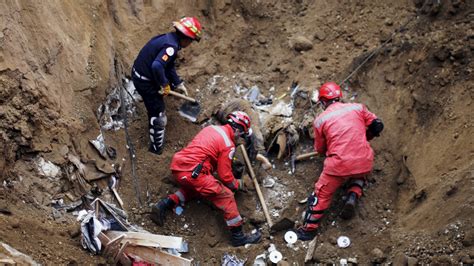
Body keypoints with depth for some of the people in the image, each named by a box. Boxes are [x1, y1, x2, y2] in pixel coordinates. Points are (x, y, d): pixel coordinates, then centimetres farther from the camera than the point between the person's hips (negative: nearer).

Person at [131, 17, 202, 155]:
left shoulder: (169, 38, 5)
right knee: (158, 116, 3)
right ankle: (156, 148, 19)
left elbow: (169, 65, 17)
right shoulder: (171, 46, -25)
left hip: (139, 73, 9)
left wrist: (178, 84, 20)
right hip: (145, 81, -9)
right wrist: (164, 86, -23)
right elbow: (157, 66, -38)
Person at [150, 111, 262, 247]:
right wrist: (241, 184, 15)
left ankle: (164, 205, 19)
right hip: (192, 172, -8)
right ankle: (238, 236, 2)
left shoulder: (212, 128, 16)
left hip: (176, 166, 8)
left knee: (194, 187, 35)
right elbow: (225, 177, -3)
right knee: (226, 196, -2)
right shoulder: (228, 145, -6)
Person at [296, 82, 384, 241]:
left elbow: (320, 149, 13)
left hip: (339, 165, -3)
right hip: (364, 162, 3)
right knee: (359, 174, 37)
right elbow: (377, 126, 11)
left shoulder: (320, 120, 3)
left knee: (322, 194, 13)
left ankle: (309, 229, 17)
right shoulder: (358, 107, 7)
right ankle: (353, 196, 12)